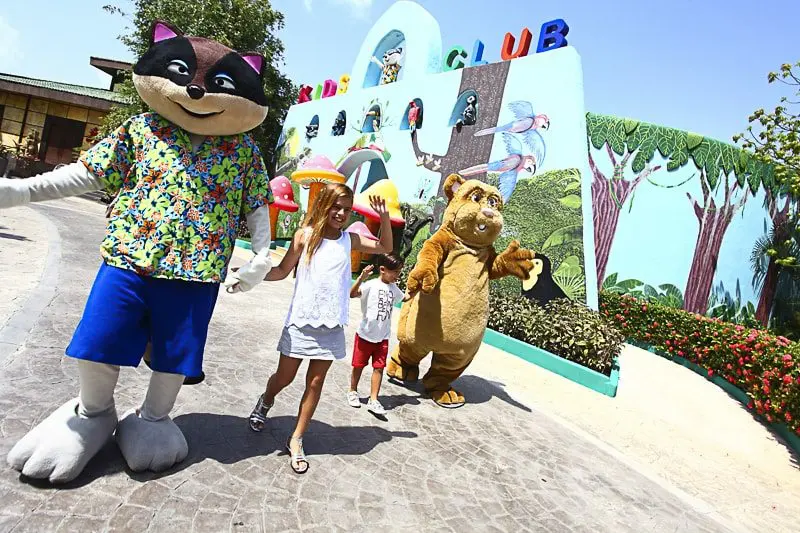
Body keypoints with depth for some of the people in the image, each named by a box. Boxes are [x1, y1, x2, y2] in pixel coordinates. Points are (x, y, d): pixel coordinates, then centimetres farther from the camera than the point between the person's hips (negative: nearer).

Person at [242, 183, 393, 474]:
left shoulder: (349, 239, 5)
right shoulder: (306, 234, -4)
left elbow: (386, 247, 14)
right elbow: (283, 270, 0)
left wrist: (384, 217, -1)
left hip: (331, 327, 2)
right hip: (301, 322, -2)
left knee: (315, 383, 6)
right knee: (284, 377, 12)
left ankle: (296, 440, 20)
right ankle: (266, 401, 46)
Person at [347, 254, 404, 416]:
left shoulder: (393, 288, 6)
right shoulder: (371, 285, -16)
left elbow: (405, 297, 28)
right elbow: (352, 294, -33)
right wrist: (361, 278, -45)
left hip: (382, 337, 5)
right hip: (365, 334, -5)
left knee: (379, 367, 2)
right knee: (359, 365, 11)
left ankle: (373, 400, 8)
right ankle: (353, 392, 33)